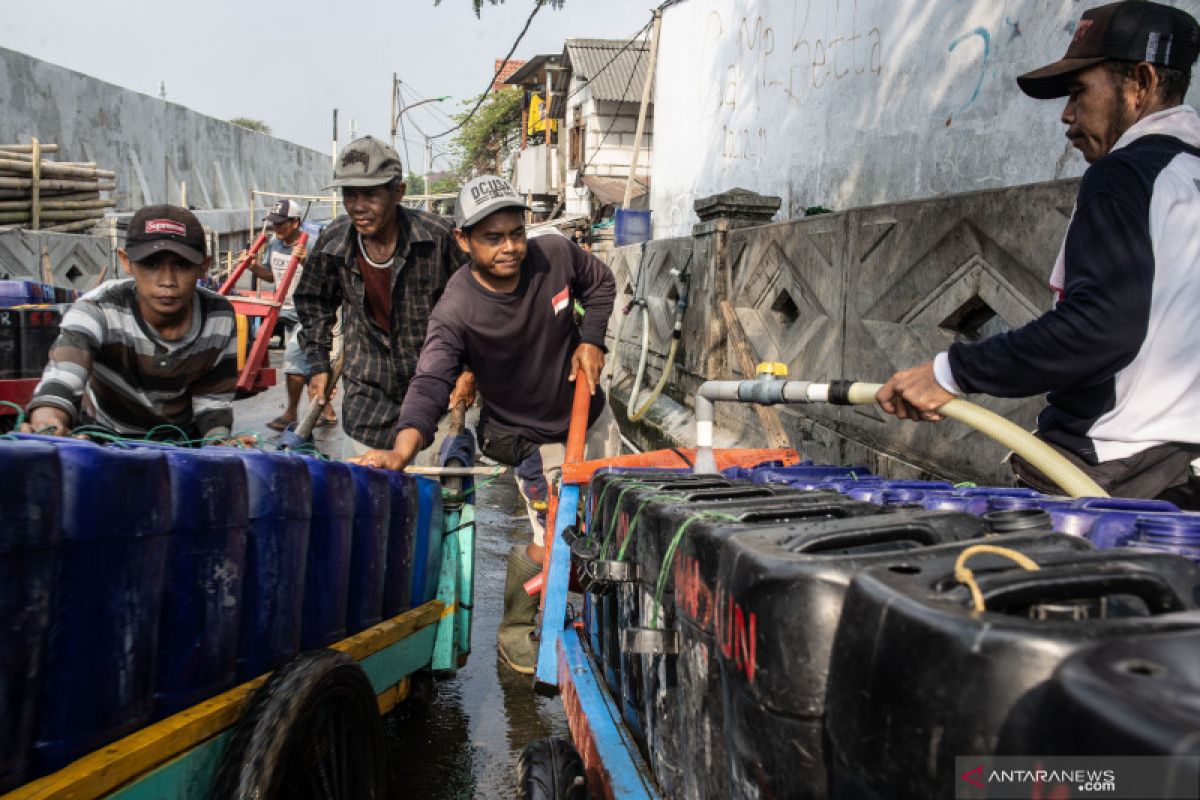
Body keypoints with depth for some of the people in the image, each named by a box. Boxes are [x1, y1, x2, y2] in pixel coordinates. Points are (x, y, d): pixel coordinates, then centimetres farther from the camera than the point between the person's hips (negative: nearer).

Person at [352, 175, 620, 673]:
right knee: (550, 545, -13)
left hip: (589, 414, 5)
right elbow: (431, 381, -43)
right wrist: (404, 447, -60)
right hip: (529, 436, -5)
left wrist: (591, 340, -10)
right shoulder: (456, 311, -30)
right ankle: (515, 630, 16)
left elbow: (601, 283, 3)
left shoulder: (555, 255, -18)